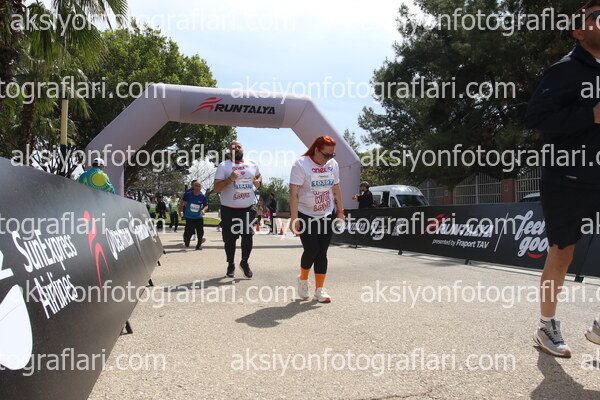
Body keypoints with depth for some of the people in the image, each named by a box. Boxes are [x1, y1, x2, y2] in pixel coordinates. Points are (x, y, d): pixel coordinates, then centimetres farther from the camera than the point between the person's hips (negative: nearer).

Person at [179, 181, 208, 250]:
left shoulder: (202, 197, -6)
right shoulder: (188, 194, -9)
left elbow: (206, 205, 4)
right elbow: (182, 202, 5)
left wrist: (203, 209, -16)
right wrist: (180, 210, 3)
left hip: (199, 217, 2)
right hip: (189, 217, -2)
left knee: (200, 232, -1)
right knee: (189, 232, -7)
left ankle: (199, 245, 18)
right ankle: (186, 242, 25)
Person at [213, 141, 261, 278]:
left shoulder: (252, 164, 8)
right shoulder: (223, 166, -4)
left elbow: (259, 175, 28)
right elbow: (216, 188, -9)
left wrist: (258, 181, 4)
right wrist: (230, 179, -24)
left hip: (248, 208, 2)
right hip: (229, 210, -2)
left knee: (248, 236, -2)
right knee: (230, 238, 7)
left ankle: (245, 262, 19)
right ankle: (231, 265, 24)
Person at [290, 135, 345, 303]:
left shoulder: (333, 164, 3)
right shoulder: (301, 164, -14)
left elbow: (336, 188, 12)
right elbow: (294, 192, -16)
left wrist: (340, 211, 11)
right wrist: (294, 218, -20)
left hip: (327, 216, 4)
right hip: (306, 216, -4)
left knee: (322, 252, 3)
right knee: (311, 250, -8)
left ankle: (319, 290, 10)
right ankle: (303, 279, 21)